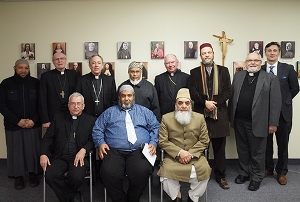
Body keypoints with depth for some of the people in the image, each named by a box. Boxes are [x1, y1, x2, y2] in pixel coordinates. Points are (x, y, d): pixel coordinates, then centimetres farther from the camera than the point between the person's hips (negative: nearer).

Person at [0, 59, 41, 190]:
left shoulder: (36, 83, 1)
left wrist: (33, 120, -10)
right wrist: (17, 121, -10)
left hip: (33, 125, 0)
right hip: (13, 125, 0)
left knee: (33, 149, 4)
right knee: (16, 150, 5)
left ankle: (33, 174, 21)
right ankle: (18, 176, 20)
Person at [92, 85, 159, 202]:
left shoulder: (144, 112, 20)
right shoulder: (109, 112, 21)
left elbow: (155, 128, 15)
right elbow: (97, 129, 17)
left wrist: (153, 143, -2)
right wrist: (100, 143, -1)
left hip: (139, 151, 0)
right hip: (114, 151, 1)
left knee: (142, 171, -30)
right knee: (108, 173, -29)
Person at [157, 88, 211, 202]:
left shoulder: (200, 118, 7)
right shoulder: (166, 118, 3)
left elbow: (204, 141, 3)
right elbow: (162, 141, -2)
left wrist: (190, 154, -10)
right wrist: (179, 152, -14)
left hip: (195, 156, 1)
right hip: (173, 157, -1)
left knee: (204, 170, -25)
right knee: (166, 171, -27)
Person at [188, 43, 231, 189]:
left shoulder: (223, 71, 10)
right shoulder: (194, 72, 9)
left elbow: (227, 91, 2)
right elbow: (192, 92, -1)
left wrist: (215, 103, -10)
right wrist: (205, 103, -14)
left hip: (219, 114, 1)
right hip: (200, 113, 0)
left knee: (219, 148, 7)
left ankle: (220, 176, 18)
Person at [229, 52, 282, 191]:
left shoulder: (270, 79, -3)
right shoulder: (238, 76, 9)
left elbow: (275, 103, -5)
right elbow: (232, 97, 8)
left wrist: (273, 123, -8)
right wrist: (230, 117, 4)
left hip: (257, 123, -4)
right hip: (239, 121, 4)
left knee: (257, 152, 9)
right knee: (242, 150, 17)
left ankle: (256, 178, 25)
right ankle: (244, 173, 33)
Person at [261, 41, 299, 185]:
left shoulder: (288, 69, -1)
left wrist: (284, 101, 2)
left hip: (283, 112, -1)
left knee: (283, 144, 8)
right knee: (266, 143, 12)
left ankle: (281, 172, 23)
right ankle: (268, 169, 29)